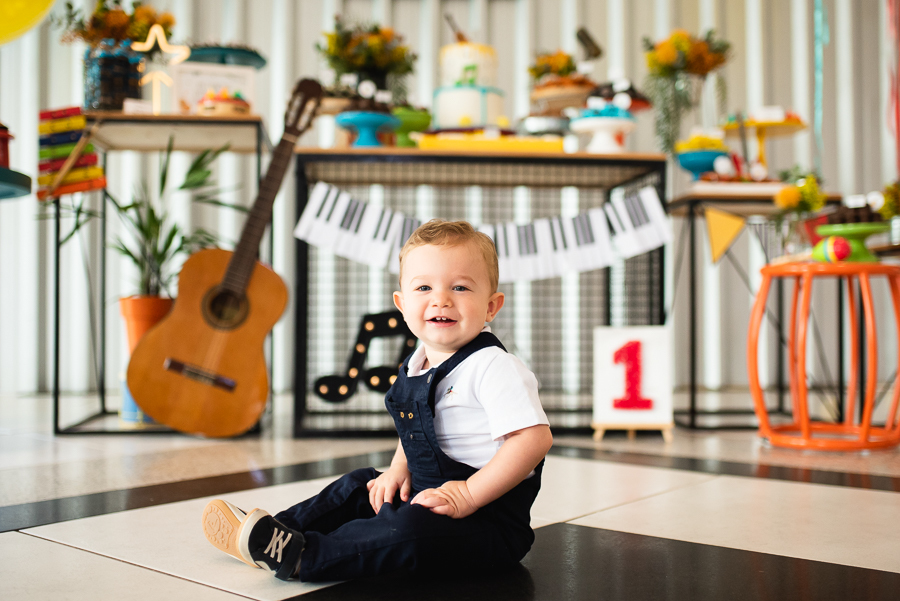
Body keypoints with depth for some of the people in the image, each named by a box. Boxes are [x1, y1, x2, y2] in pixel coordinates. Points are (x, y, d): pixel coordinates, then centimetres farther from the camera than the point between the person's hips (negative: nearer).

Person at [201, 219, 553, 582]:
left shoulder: (492, 367, -21)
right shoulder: (419, 364, 7)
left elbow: (535, 438, -30)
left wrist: (469, 494, -27)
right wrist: (399, 469, 7)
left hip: (488, 519, -9)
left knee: (407, 531, -31)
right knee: (358, 487, 18)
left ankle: (296, 555, -23)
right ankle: (278, 529, 18)